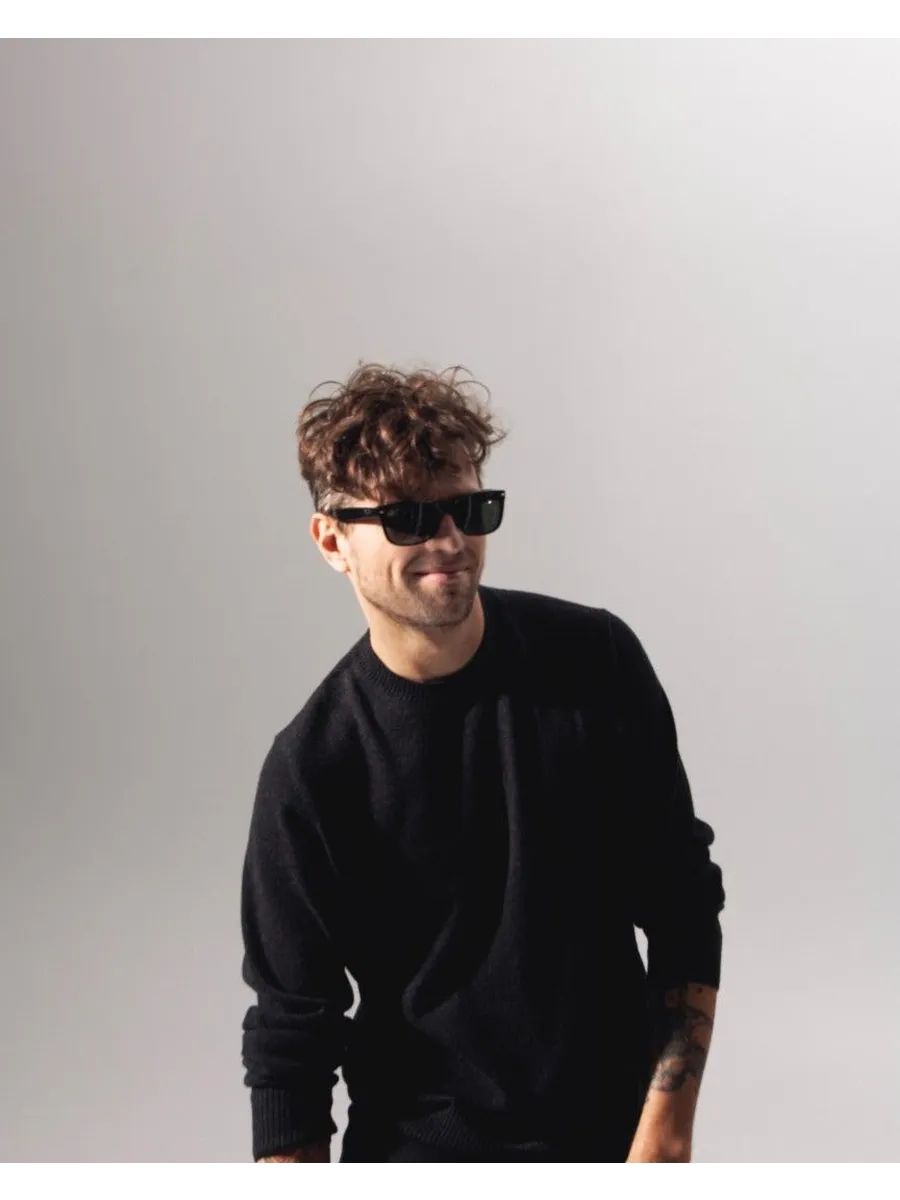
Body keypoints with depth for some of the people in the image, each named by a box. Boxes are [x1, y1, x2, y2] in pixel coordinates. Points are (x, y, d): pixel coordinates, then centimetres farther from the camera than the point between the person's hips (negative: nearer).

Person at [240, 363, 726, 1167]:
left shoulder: (593, 660, -6)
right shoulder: (313, 769, -11)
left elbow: (682, 901, -1)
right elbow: (290, 1034, -6)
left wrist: (666, 1132, -6)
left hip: (614, 1137, 2)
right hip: (419, 1152, -1)